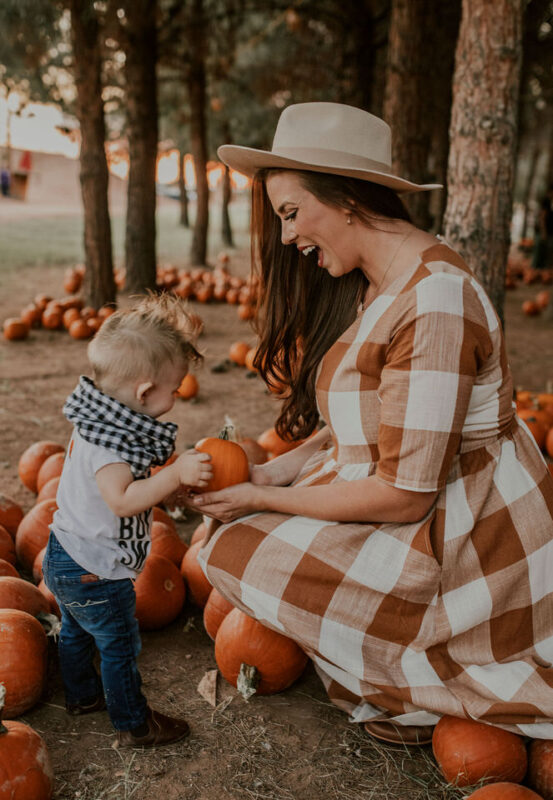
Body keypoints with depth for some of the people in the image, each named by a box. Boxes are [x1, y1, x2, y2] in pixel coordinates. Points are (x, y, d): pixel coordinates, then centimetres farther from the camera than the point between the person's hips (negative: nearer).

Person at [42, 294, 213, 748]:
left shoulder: (99, 424, 1)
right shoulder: (107, 442, -31)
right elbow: (122, 498, -38)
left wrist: (181, 473, 6)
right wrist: (175, 475, -38)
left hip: (65, 558, 10)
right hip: (95, 572, -10)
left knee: (76, 632, 28)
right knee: (119, 647, 8)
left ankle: (83, 694, 49)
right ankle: (134, 724, 24)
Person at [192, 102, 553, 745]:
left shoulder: (433, 303, -27)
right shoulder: (372, 286, 5)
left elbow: (404, 495, -25)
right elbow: (357, 423, 11)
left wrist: (262, 500, -16)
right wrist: (274, 472, -1)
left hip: (467, 542, -10)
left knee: (237, 549, -10)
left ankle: (411, 700, 3)